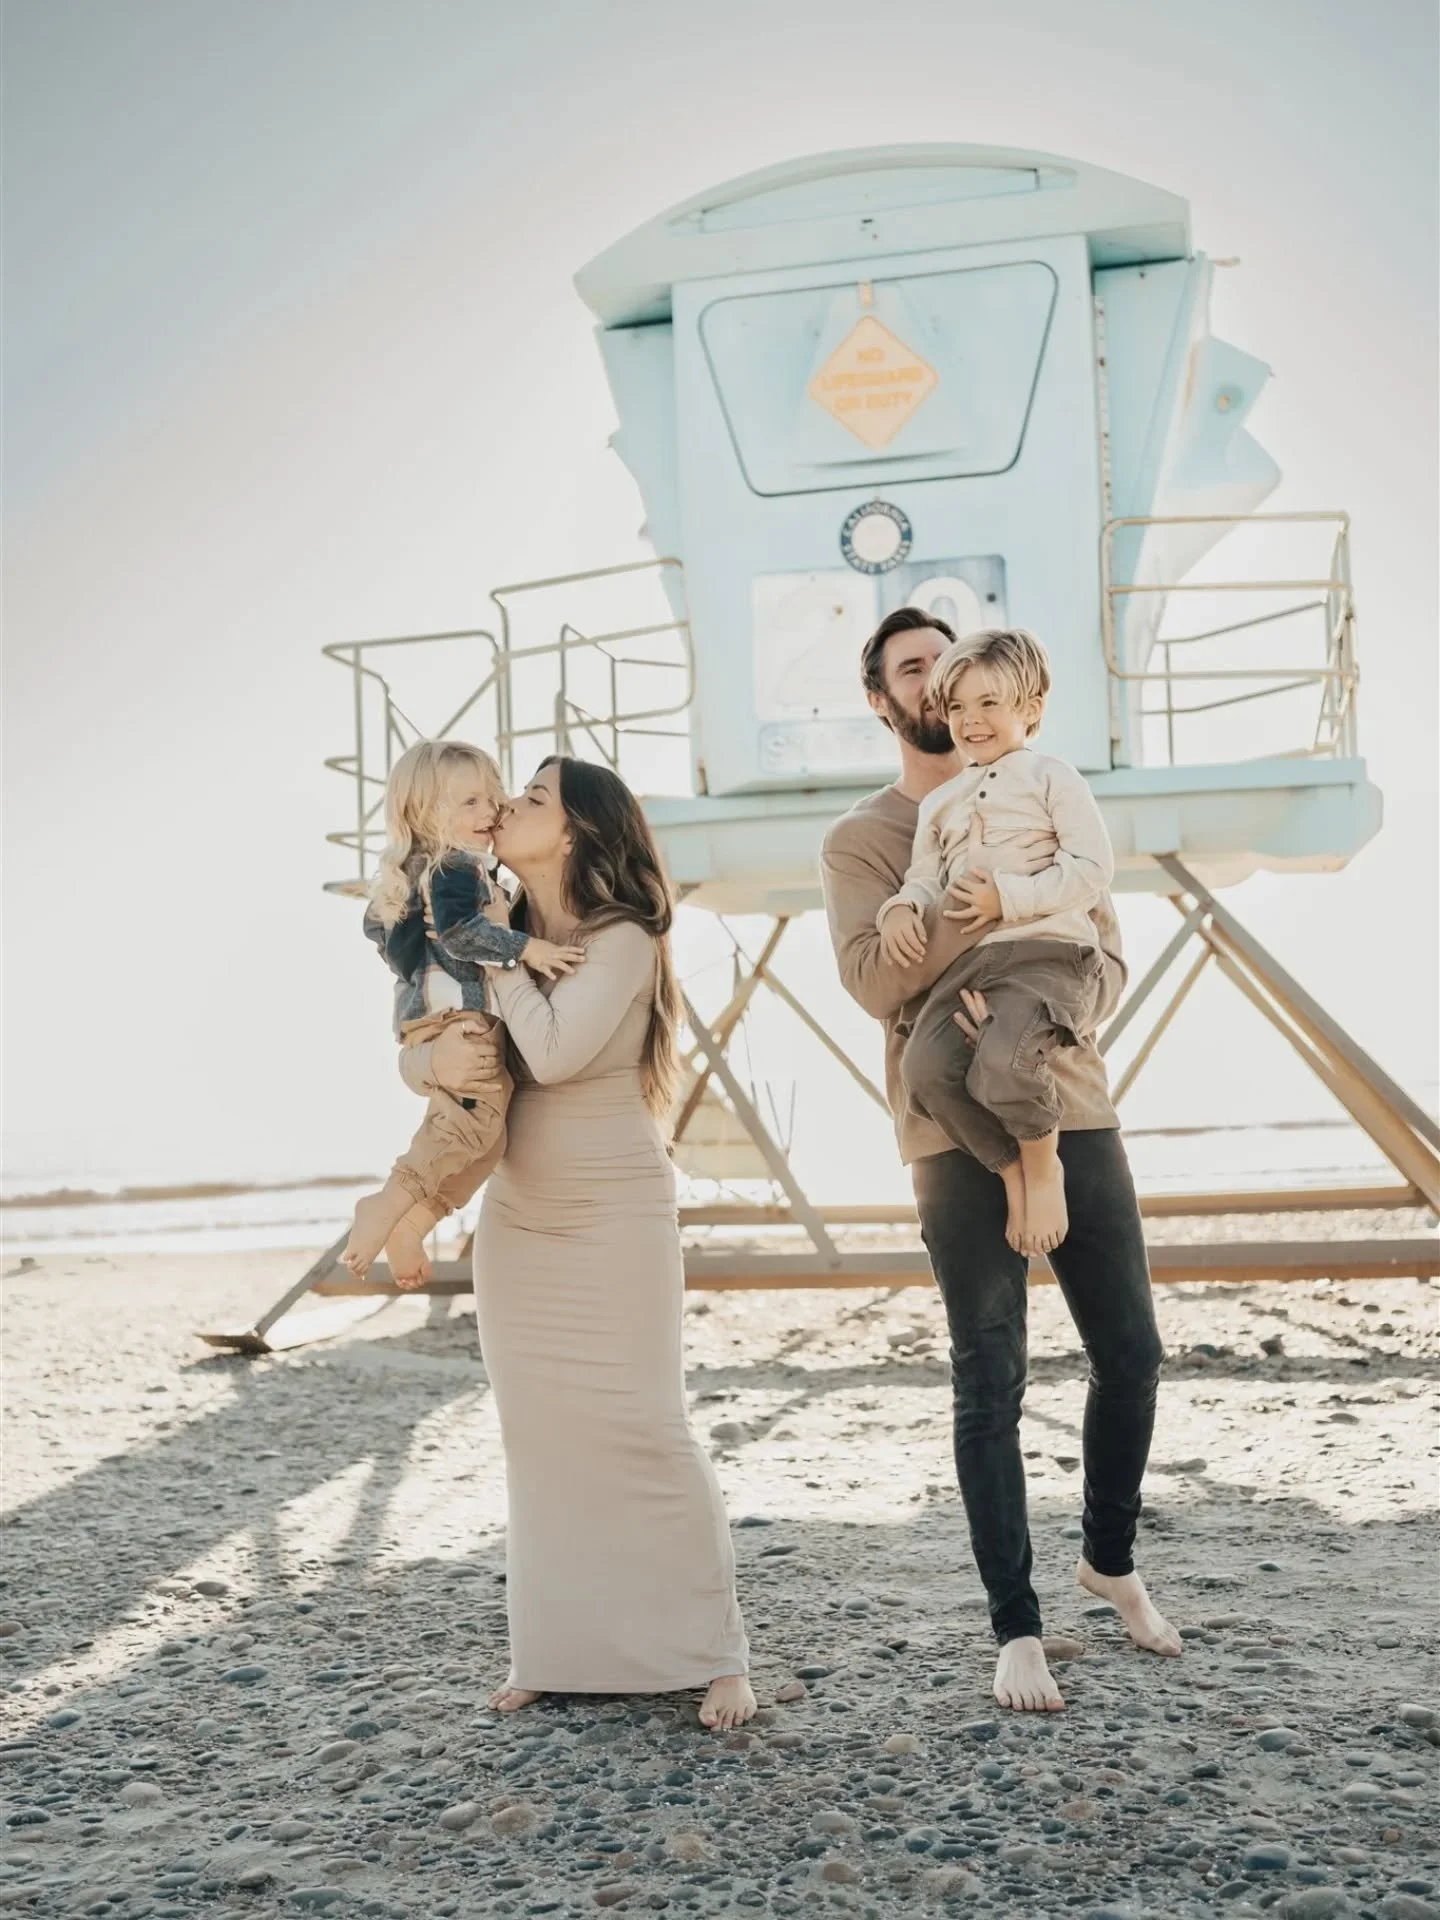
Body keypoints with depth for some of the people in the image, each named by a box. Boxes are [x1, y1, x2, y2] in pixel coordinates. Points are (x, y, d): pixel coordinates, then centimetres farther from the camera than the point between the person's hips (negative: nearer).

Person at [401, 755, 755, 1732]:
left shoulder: (622, 940, -12)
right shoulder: (501, 936, 7)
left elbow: (554, 1052, -25)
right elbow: (413, 1047, 4)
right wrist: (435, 1058, -20)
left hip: (616, 1219, -6)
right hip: (518, 1220, 6)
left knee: (645, 1431, -5)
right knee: (539, 1436, 8)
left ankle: (716, 1653, 7)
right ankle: (555, 1651, 20)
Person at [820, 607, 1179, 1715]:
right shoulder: (860, 840, 4)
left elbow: (1107, 966, 5)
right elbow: (876, 982, -12)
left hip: (1077, 1115, 4)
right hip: (960, 1134, -3)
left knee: (1132, 1355, 10)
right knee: (991, 1385, 0)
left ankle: (1112, 1560, 34)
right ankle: (1016, 1627, 12)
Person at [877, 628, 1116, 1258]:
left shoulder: (1051, 778, 7)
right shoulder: (939, 803, 26)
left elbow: (1092, 868, -4)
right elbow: (925, 879, 20)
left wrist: (1009, 897, -13)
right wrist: (902, 908, -5)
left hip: (1047, 952, -5)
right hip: (965, 962, 6)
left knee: (1002, 1061, -34)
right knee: (924, 1068, -23)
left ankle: (1043, 1165, -3)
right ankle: (1014, 1174, -5)